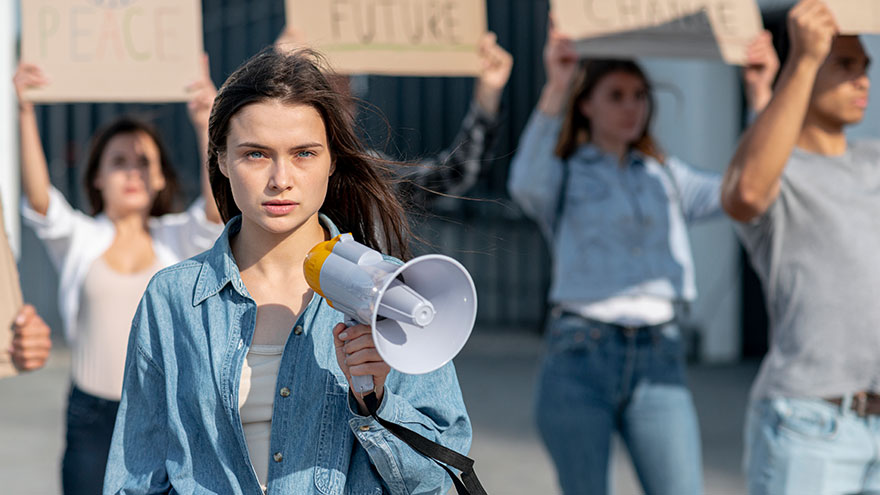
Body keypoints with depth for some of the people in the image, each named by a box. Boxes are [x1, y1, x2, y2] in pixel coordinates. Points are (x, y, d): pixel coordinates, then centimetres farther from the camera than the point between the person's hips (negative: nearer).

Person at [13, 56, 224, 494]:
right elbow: (37, 197, -13)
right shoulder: (77, 239, 4)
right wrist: (25, 115, -27)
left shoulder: (177, 240, 4)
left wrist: (206, 128, -29)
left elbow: (217, 210, -14)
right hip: (92, 415, 0)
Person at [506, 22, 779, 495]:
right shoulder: (560, 176, 5)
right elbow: (527, 186, -20)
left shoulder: (665, 176, 16)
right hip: (579, 355, -3)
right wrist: (554, 89, -33)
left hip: (658, 360, 3)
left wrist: (760, 94, -11)